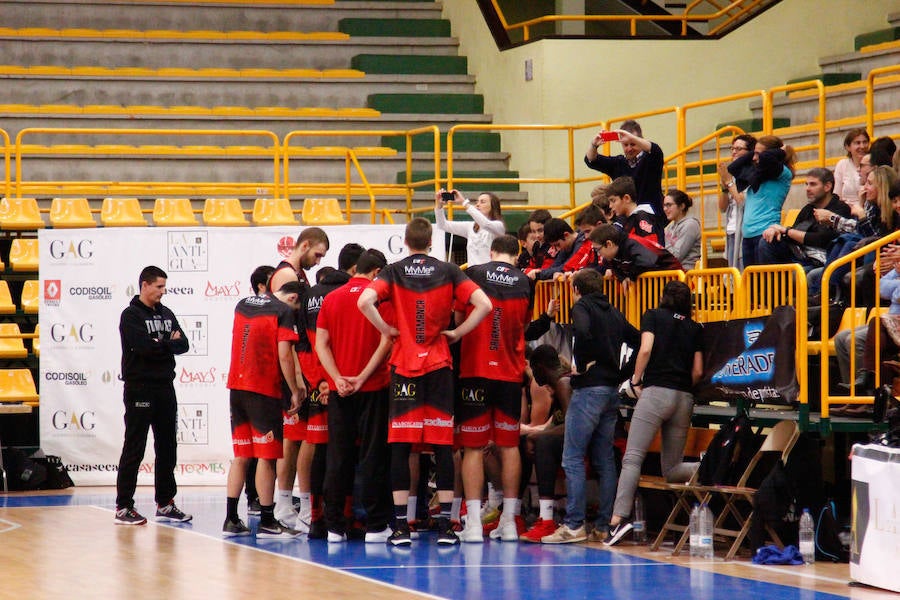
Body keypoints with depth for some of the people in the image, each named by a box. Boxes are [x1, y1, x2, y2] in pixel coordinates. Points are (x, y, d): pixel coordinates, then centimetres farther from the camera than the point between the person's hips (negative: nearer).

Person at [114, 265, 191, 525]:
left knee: (167, 448, 10)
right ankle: (123, 507, -2)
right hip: (139, 389, -7)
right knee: (134, 449, -5)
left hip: (165, 388, 7)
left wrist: (160, 345, -12)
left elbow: (183, 345, 4)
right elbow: (144, 346, -21)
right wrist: (169, 344, -6)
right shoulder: (131, 315, -7)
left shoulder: (166, 314, 14)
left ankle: (165, 503, 18)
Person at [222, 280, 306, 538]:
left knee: (240, 456, 12)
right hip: (264, 390, -7)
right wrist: (295, 391, -6)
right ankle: (267, 522, 0)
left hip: (236, 386, 7)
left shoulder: (243, 304, 14)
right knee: (267, 456, -1)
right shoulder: (284, 312, -7)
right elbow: (284, 355, -13)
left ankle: (231, 520, 10)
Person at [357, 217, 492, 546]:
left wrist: (387, 330, -3)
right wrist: (458, 333, 2)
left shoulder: (393, 272, 1)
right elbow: (483, 304, -8)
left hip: (403, 367, 0)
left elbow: (365, 301, -16)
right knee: (442, 444, 3)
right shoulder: (448, 271, 3)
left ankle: (400, 526, -2)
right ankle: (445, 525, 1)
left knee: (400, 445, 2)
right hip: (439, 367, 0)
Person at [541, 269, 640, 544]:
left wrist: (581, 364, -13)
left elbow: (583, 333, -25)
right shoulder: (614, 313, 17)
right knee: (604, 460, 9)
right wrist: (624, 374, 17)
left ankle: (574, 525, -11)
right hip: (612, 391, 7)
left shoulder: (581, 307, -4)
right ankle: (604, 526, 7)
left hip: (588, 389, -7)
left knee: (572, 458, -6)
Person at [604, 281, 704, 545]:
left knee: (632, 458, -9)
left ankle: (619, 517, -23)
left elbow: (646, 348, -7)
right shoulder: (695, 328, 16)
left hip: (656, 392, -4)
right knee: (671, 468, 12)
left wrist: (636, 381, 4)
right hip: (685, 399, 4)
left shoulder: (653, 316, 8)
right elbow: (698, 371, 10)